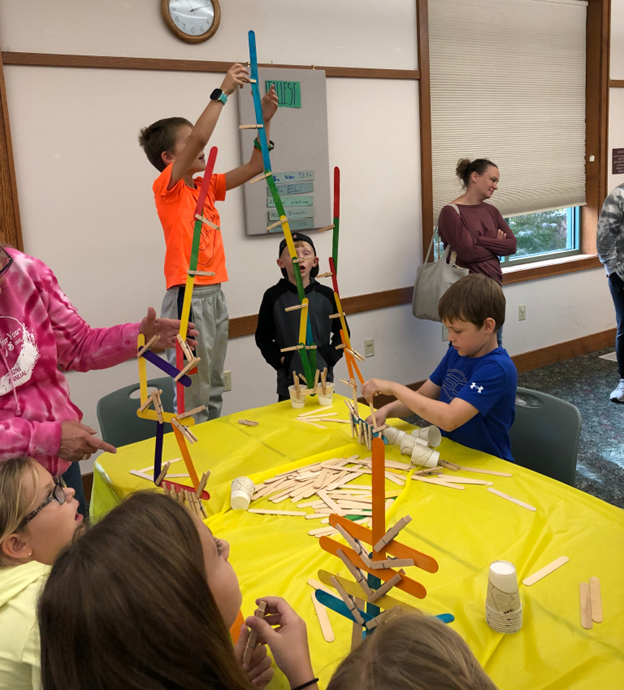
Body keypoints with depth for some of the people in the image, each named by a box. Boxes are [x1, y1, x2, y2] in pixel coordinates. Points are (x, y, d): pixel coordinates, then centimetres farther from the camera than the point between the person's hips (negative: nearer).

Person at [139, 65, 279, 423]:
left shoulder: (206, 186, 14)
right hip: (188, 296, -8)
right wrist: (222, 92, -19)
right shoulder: (167, 187, -7)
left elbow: (254, 167, 16)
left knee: (214, 386, 16)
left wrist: (265, 120, 7)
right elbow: (200, 137, -22)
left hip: (214, 293, 8)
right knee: (193, 390, -4)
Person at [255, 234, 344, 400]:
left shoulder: (326, 295, 1)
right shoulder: (274, 296, -4)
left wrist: (330, 357, -5)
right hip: (289, 379, -2)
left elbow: (341, 332, 8)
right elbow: (263, 337, 0)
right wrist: (280, 359, -11)